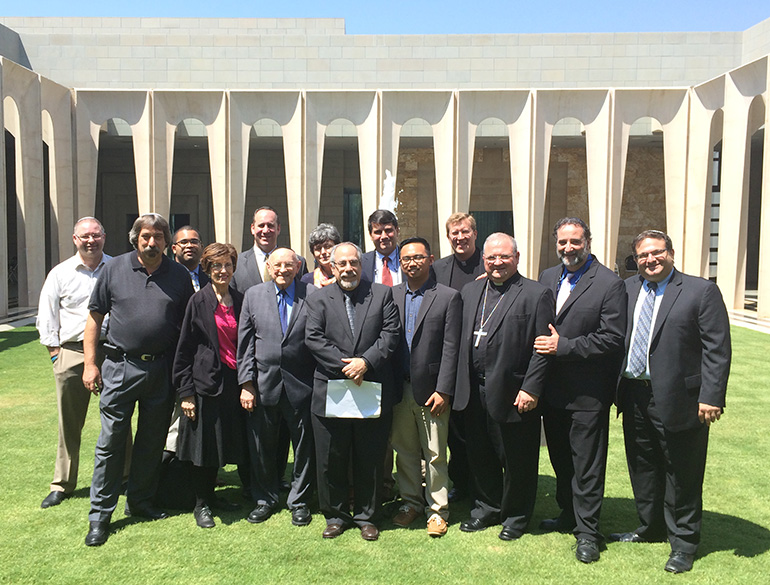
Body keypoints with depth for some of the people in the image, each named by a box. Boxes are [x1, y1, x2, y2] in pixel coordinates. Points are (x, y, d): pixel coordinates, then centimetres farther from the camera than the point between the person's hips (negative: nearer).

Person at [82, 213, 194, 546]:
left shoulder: (179, 276, 4)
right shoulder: (114, 269, 1)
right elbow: (95, 317, 3)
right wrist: (90, 364, -3)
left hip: (162, 369, 2)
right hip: (120, 366, -2)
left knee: (152, 440, 12)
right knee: (111, 440, 1)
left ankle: (140, 501, 29)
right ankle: (100, 514, 14)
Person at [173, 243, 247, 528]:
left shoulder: (240, 301, 7)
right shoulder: (199, 301, -6)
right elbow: (184, 349, -6)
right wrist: (185, 392, -10)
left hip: (233, 382, 5)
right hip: (206, 383, -5)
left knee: (223, 442, 14)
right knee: (204, 444, 4)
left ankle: (210, 494, 32)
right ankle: (201, 504, 20)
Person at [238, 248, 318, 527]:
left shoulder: (313, 295, -2)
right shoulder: (254, 295, 5)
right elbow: (245, 343, 4)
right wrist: (246, 383, -2)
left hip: (301, 385, -2)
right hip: (263, 383, 2)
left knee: (304, 446, 9)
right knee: (261, 446, 12)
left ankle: (299, 501, 28)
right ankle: (266, 499, 32)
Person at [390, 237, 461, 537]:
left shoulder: (449, 297, -3)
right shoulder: (391, 295, 7)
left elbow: (451, 347, -7)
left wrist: (443, 391, -11)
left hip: (431, 389, -3)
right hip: (399, 387, 3)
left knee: (435, 454, 5)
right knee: (404, 450, 14)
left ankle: (437, 509, 22)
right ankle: (411, 502, 31)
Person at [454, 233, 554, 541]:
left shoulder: (537, 294, -6)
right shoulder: (470, 291, 11)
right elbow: (461, 340, 12)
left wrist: (531, 389, -15)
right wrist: (460, 384, 7)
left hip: (514, 393, -5)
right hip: (474, 391, 5)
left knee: (516, 460, 8)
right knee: (480, 455, 17)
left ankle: (515, 515, 29)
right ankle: (487, 506, 37)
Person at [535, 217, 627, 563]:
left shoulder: (609, 284, -11)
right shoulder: (547, 278, 8)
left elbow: (612, 338, -17)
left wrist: (564, 346, -19)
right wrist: (542, 344, -3)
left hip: (587, 394, -6)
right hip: (552, 389, 6)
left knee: (587, 466, 6)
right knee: (560, 460, 20)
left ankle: (587, 531, 21)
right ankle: (568, 515, 39)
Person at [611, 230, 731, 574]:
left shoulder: (701, 291, -7)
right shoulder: (628, 290, 8)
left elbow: (717, 349, -10)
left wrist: (711, 397, -16)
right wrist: (617, 389, 7)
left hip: (678, 400, -5)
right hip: (635, 398, 6)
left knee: (682, 477, 8)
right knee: (643, 470, 19)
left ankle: (683, 543, 26)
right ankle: (650, 529, 39)